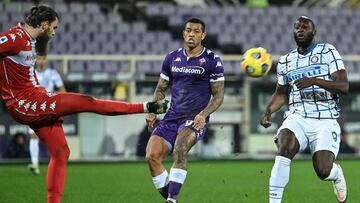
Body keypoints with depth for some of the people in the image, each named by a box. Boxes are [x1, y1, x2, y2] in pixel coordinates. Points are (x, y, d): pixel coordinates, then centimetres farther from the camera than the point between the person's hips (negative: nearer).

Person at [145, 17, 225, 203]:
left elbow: (218, 95, 1)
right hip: (172, 118, 4)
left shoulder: (212, 61, 0)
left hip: (195, 120, -4)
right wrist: (153, 111, 1)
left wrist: (203, 114, -16)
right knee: (152, 156, -15)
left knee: (180, 147, -33)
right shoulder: (172, 58, 11)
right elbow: (161, 89, 19)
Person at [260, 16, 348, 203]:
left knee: (323, 171, -15)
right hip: (297, 117, 2)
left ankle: (336, 173, 24)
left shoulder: (328, 52, 1)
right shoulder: (285, 61, 13)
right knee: (283, 152, -29)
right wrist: (268, 111, 5)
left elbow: (344, 86, -9)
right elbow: (281, 93, 26)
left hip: (326, 121, -2)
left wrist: (314, 80, -24)